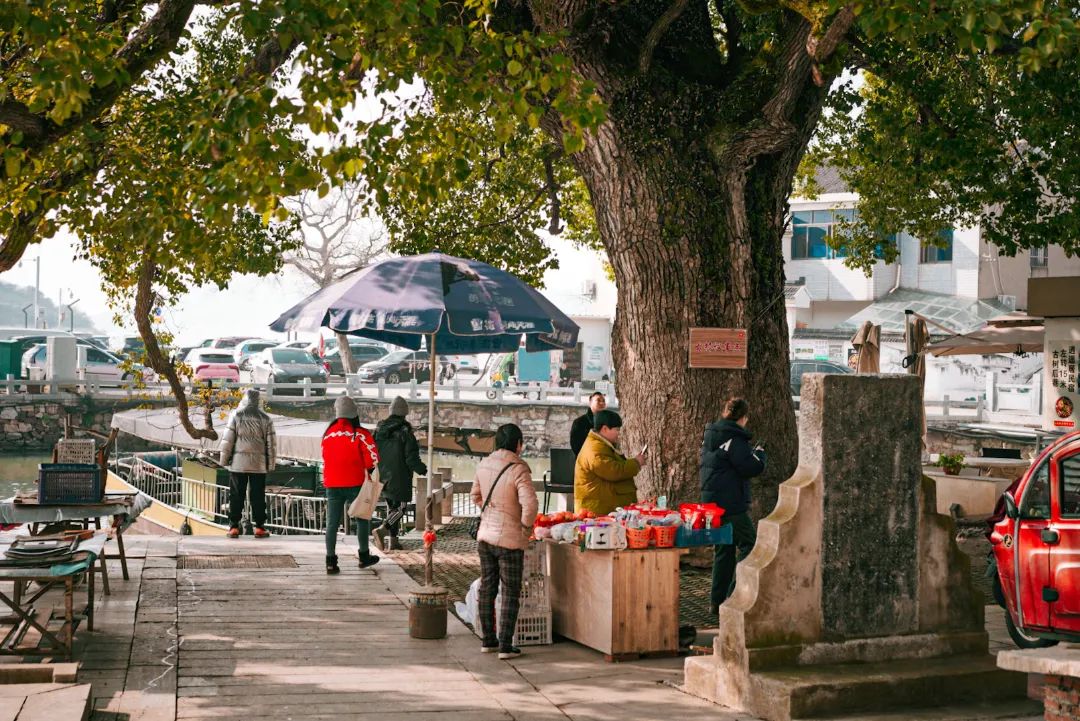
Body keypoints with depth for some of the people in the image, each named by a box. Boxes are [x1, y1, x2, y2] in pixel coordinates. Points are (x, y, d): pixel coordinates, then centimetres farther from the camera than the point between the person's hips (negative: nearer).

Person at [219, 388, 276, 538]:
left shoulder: (236, 416, -3)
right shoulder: (265, 419, 1)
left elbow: (227, 440, -4)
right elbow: (271, 443, 3)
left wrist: (224, 459, 4)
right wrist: (271, 464, 10)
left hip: (238, 463, -1)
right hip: (259, 464, 1)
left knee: (236, 495, 5)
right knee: (258, 496, 6)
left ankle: (234, 526, 4)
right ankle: (259, 527, 6)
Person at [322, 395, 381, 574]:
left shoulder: (328, 434, 5)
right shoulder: (360, 434, -9)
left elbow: (325, 459, 14)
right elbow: (372, 459, -12)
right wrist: (369, 473, 5)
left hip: (332, 485, 3)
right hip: (355, 484, -3)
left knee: (332, 523, 4)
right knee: (362, 519, 14)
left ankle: (331, 561, 0)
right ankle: (364, 556, 23)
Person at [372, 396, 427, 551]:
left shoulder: (379, 430, 2)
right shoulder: (405, 432, -14)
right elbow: (412, 458, -14)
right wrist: (423, 470, 1)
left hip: (383, 476, 6)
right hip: (400, 478, -6)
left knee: (393, 506, 17)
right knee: (400, 507, -1)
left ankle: (393, 541, 17)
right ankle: (382, 530, -23)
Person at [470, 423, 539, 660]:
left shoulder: (483, 465, 3)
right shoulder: (518, 470, -18)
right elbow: (530, 504, -27)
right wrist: (526, 528, -12)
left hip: (484, 536, 6)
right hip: (509, 540, -6)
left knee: (486, 589, 15)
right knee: (510, 594, 3)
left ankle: (488, 641, 24)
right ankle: (505, 646, 4)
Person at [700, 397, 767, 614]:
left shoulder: (710, 436, 13)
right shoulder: (734, 439, -15)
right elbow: (753, 467, -18)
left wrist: (751, 453, 21)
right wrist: (760, 453, 3)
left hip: (712, 503, 9)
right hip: (731, 505, -9)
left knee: (723, 549, 15)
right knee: (749, 545, -2)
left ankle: (717, 601, 16)